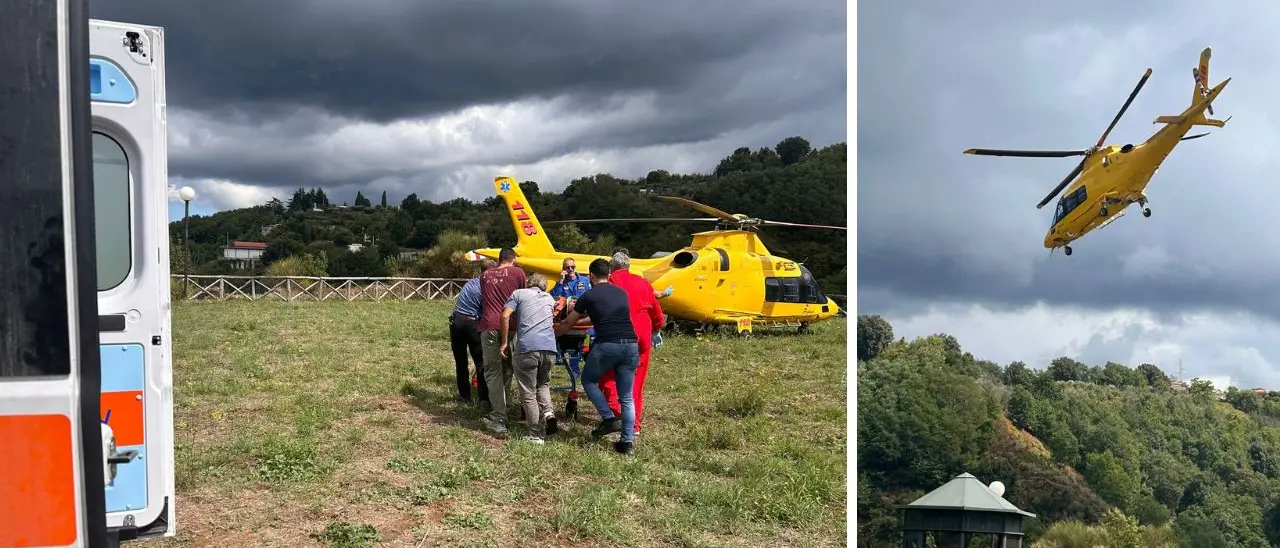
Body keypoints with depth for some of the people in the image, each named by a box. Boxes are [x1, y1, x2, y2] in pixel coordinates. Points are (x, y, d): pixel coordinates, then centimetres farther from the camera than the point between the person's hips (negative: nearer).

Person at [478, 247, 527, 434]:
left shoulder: (485, 275, 19)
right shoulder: (517, 272, 10)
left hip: (489, 326, 1)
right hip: (510, 326, -1)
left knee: (493, 373, 2)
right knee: (506, 370, 13)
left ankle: (499, 420, -6)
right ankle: (499, 411, 20)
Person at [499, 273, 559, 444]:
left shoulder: (519, 293, 13)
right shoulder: (550, 298, 24)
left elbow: (505, 316, 1)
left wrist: (504, 343, 6)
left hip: (527, 348, -4)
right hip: (549, 348, 4)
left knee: (528, 393, 5)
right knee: (543, 384, 26)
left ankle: (536, 434, 4)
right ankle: (548, 412, 1)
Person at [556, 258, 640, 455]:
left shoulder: (589, 295, 5)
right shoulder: (622, 293, 18)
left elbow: (568, 324, 16)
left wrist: (551, 333, 35)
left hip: (606, 345, -4)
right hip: (630, 345, 5)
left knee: (589, 380, 21)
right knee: (626, 397, 12)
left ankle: (609, 419, 9)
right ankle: (627, 441, 8)